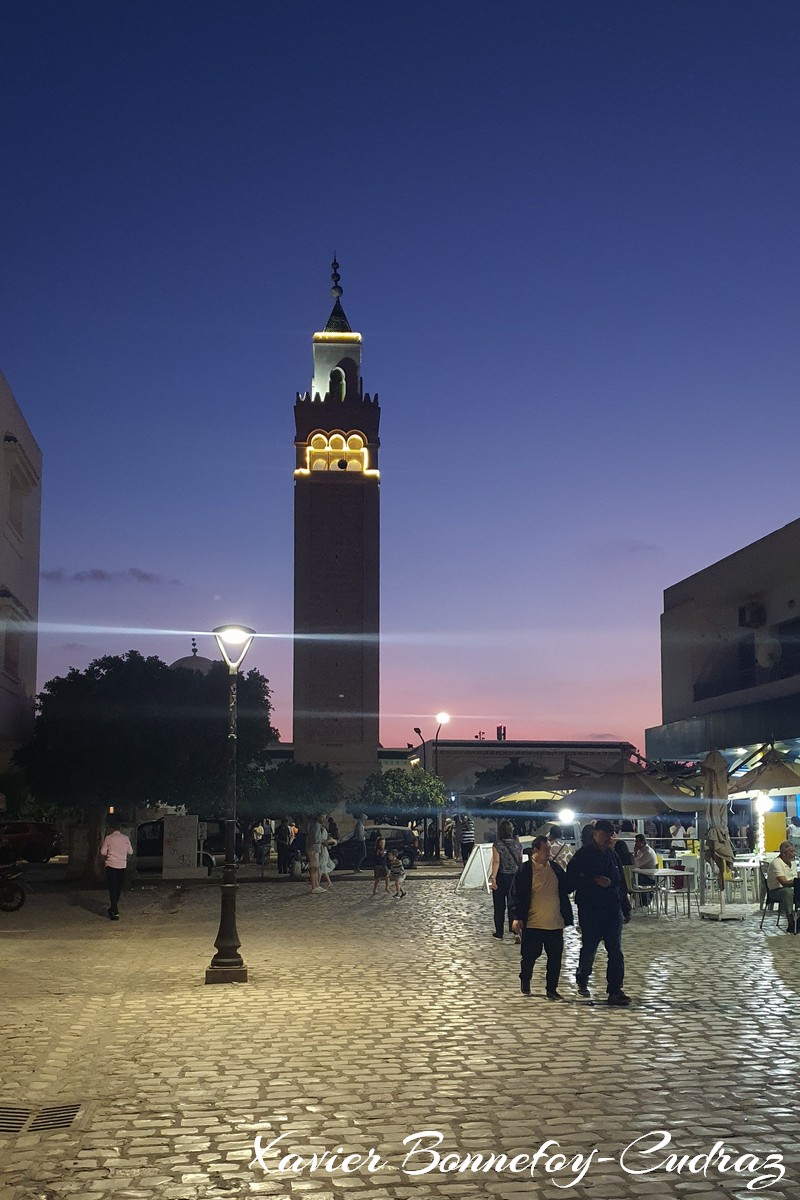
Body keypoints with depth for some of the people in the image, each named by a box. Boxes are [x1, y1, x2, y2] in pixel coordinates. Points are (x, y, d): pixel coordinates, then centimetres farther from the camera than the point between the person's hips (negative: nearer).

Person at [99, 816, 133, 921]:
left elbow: (103, 853, -6)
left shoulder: (108, 838, -7)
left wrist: (105, 860, 14)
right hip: (122, 866, 4)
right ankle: (113, 909, 32)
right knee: (118, 889, 17)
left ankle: (115, 913, -7)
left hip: (111, 866, -4)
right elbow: (130, 852, 6)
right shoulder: (125, 838, 3)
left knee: (113, 889, -1)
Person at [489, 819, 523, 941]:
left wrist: (493, 877, -20)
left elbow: (496, 861, -19)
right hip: (515, 876, 3)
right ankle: (514, 931, 2)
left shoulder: (497, 845, -12)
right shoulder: (517, 844, 0)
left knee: (499, 906, 7)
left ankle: (499, 933, 13)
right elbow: (520, 861, 6)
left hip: (501, 877, -3)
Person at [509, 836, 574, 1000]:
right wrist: (516, 917, -13)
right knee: (529, 956, 6)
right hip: (533, 924, -4)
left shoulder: (556, 868, 7)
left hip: (555, 923, 4)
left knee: (555, 958, 5)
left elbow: (564, 892, 15)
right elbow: (515, 894, -7)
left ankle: (551, 989, 17)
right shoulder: (525, 871, -7)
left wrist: (567, 917, 13)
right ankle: (525, 983, 31)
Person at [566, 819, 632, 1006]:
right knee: (589, 950, 4)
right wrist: (595, 881, -19)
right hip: (590, 912, -4)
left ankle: (615, 991, 1)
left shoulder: (612, 855, 13)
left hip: (612, 911, 4)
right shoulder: (583, 855, -5)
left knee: (616, 952, -2)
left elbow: (621, 884, 20)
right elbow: (571, 880, -12)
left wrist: (626, 909, 19)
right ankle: (582, 980, 30)